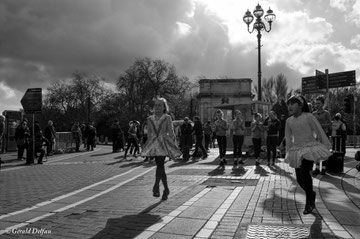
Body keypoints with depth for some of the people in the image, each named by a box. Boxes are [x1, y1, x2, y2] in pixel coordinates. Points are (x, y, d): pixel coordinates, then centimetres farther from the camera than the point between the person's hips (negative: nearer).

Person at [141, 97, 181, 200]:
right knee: (160, 166, 5)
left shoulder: (167, 118, 1)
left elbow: (171, 133, 1)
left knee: (160, 164, -20)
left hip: (164, 143, -3)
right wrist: (148, 146, 14)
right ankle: (166, 189, 17)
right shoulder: (150, 119, 10)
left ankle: (156, 186, -22)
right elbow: (149, 134, 15)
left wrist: (173, 145, -3)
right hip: (154, 144, 3)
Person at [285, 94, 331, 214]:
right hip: (297, 150, 5)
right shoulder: (289, 121, 6)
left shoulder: (308, 117, -7)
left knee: (304, 171, -25)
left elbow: (319, 132, -1)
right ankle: (311, 194, 34)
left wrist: (326, 147, 3)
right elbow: (288, 138, 16)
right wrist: (289, 153, 16)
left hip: (310, 148, -5)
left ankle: (309, 202, -8)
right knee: (299, 179, 2)